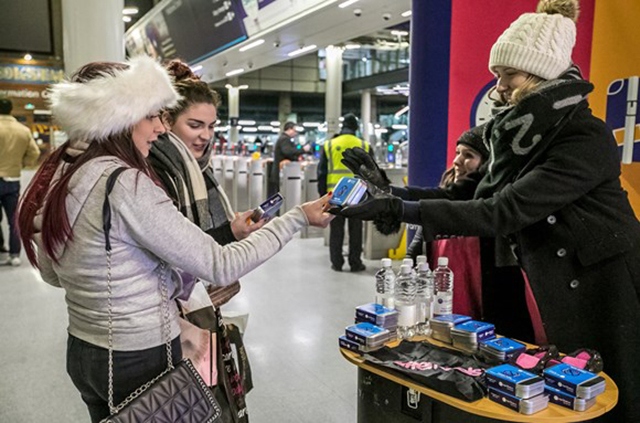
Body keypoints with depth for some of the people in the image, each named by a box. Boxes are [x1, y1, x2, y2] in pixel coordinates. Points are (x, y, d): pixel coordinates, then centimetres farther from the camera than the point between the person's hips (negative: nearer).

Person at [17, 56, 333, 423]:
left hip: (81, 352, 8)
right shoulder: (126, 185, -26)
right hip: (142, 359, -8)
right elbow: (221, 268, -26)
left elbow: (53, 274, 12)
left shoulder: (55, 175, 0)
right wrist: (298, 217, -18)